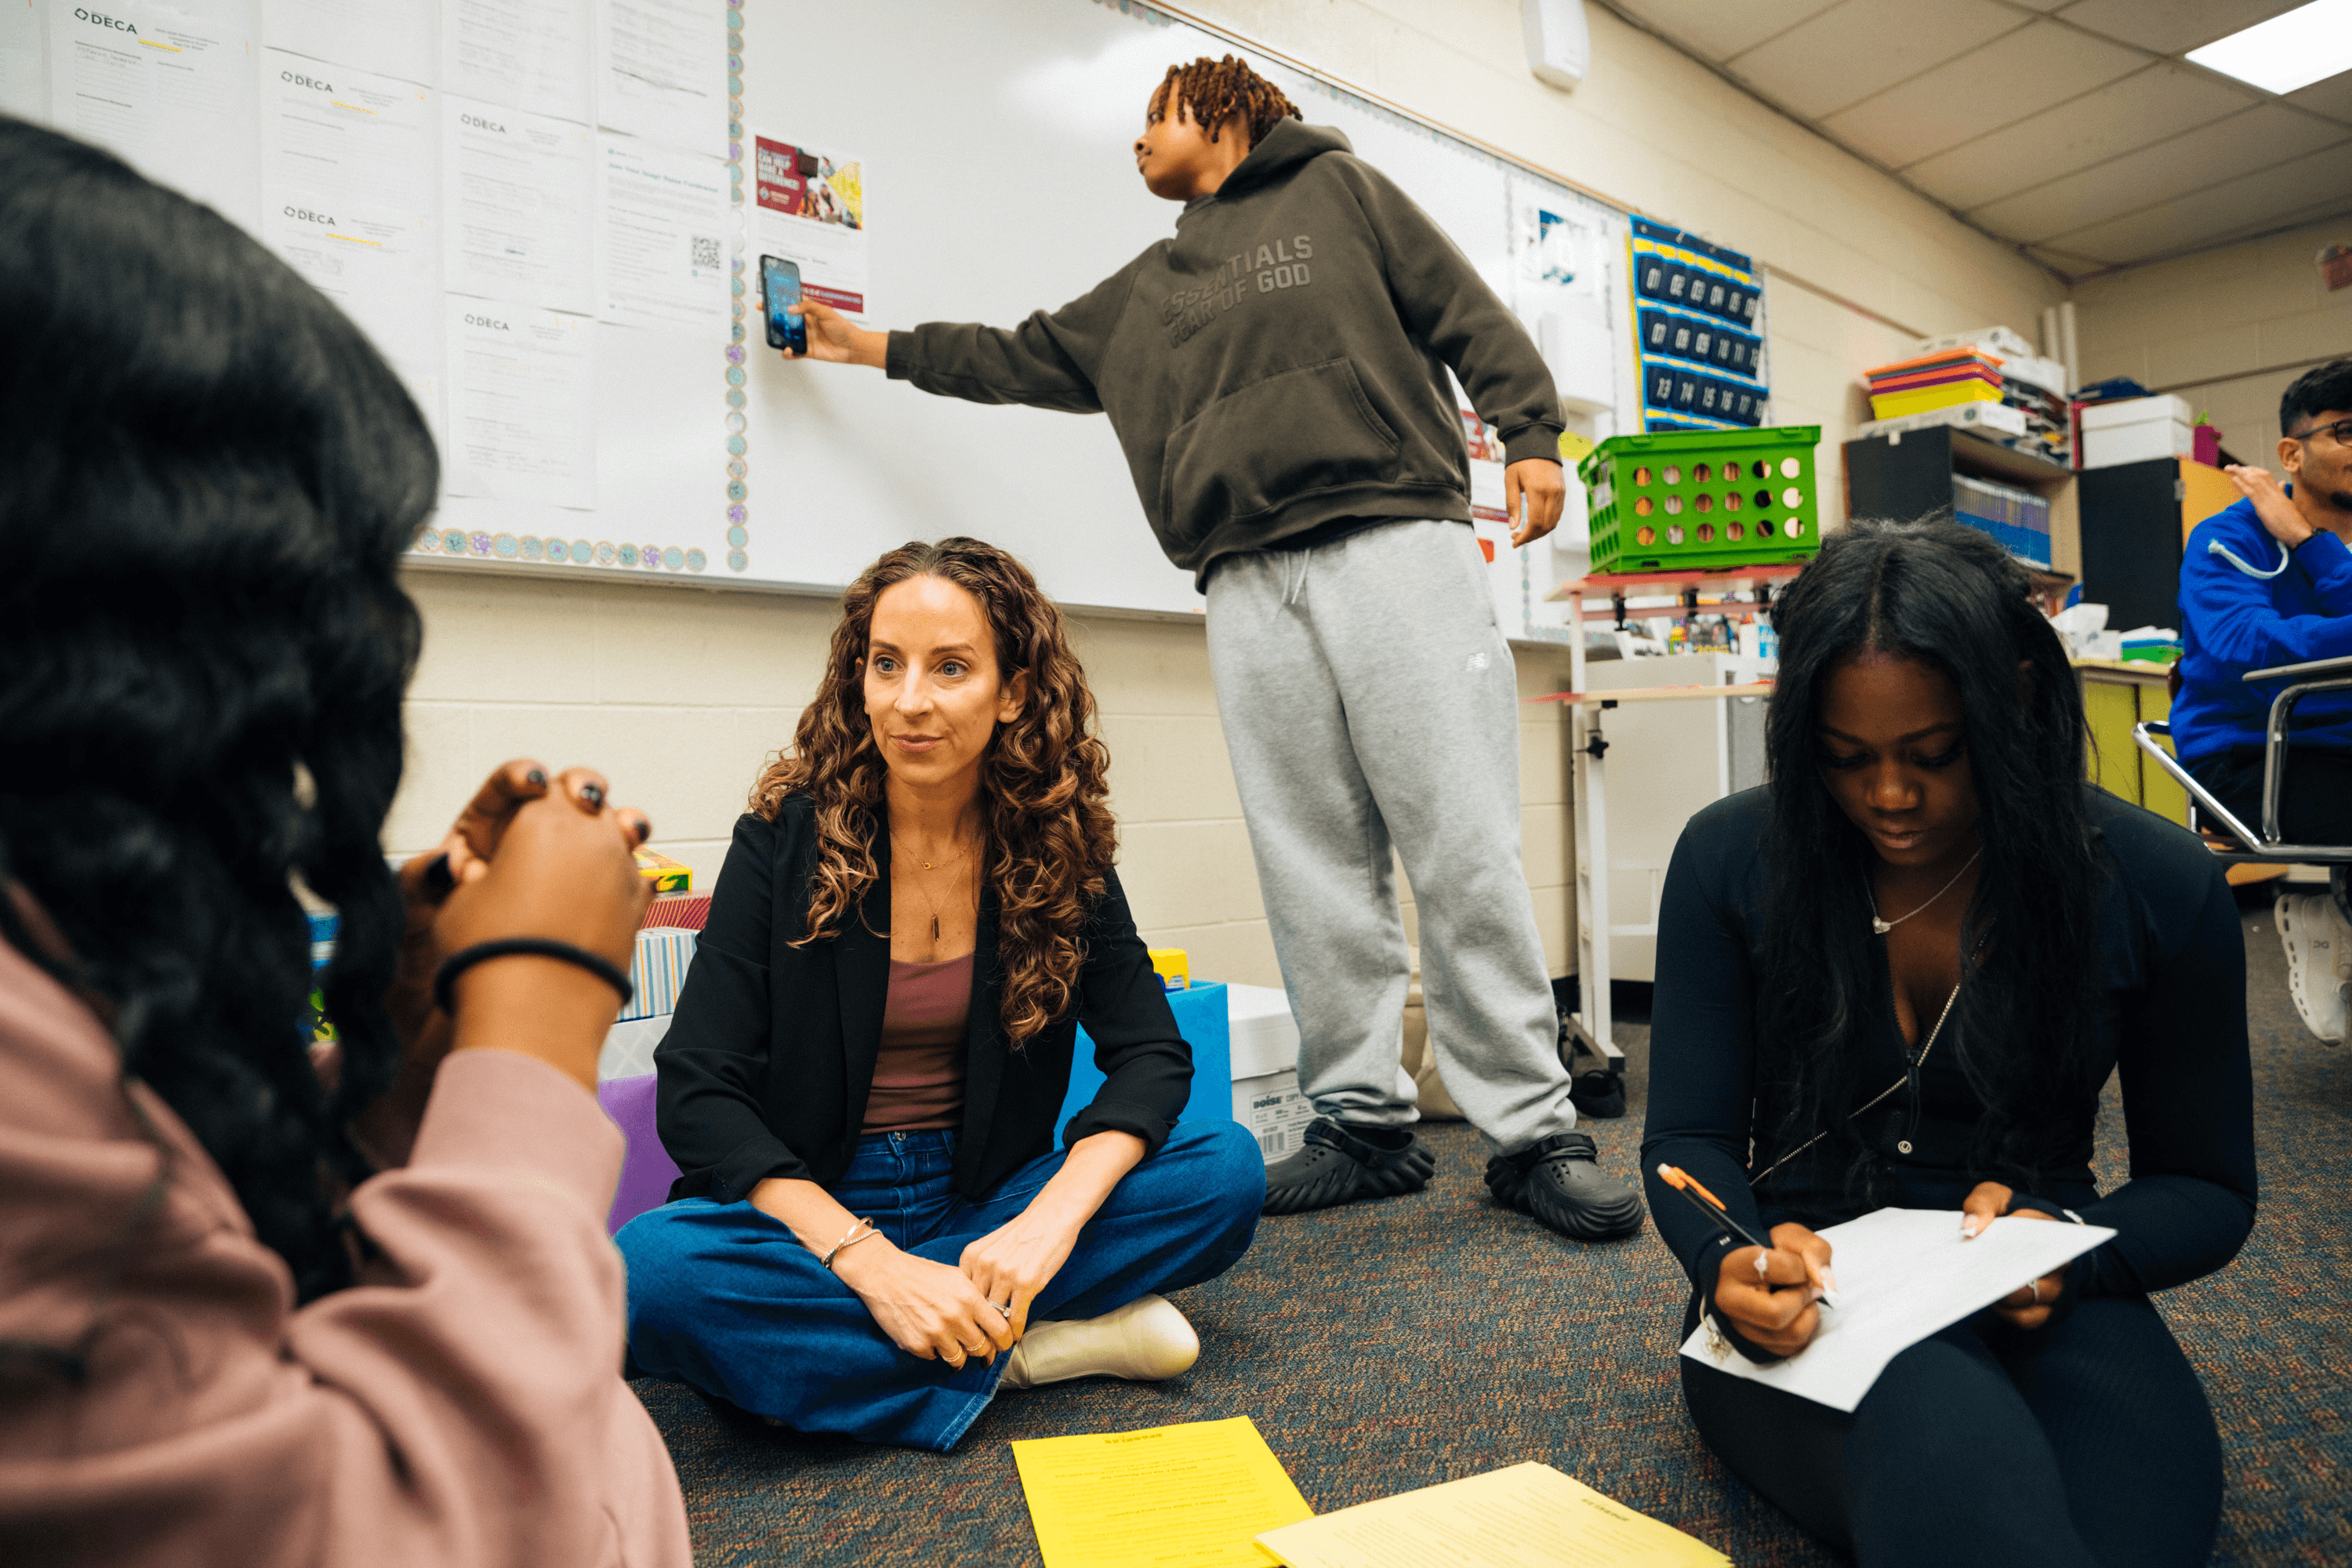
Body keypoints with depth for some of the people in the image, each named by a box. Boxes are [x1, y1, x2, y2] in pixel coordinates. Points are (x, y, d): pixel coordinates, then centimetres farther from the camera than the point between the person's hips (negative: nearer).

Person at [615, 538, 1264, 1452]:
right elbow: (696, 1094, -15)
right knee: (650, 1274, -32)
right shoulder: (789, 835, -11)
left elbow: (1151, 1054, -7)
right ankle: (1028, 1347, -19)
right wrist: (872, 1263, -27)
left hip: (980, 1202, 2)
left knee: (1228, 1169, -16)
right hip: (809, 1205, -1)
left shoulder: (1056, 845, -4)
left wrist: (1050, 1220, -25)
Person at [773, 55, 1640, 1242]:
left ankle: (1533, 1134, -3)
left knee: (1464, 850, -10)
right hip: (1251, 586, 4)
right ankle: (1365, 1125, 8)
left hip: (1396, 543, -4)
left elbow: (1468, 315, 10)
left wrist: (1529, 436, -4)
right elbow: (1022, 358, 33)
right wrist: (868, 346, 37)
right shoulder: (1142, 292, 29)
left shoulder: (1340, 190, 18)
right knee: (1312, 871, -1)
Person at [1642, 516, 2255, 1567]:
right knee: (1947, 1446, -38)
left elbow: (2208, 1189, 6)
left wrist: (2071, 1247, -16)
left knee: (2147, 1480, -32)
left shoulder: (2160, 889, -4)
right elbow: (1688, 1137, -3)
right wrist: (1733, 1261, -27)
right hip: (1807, 1298, -2)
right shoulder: (1731, 859, -7)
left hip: (2031, 1305, 3)